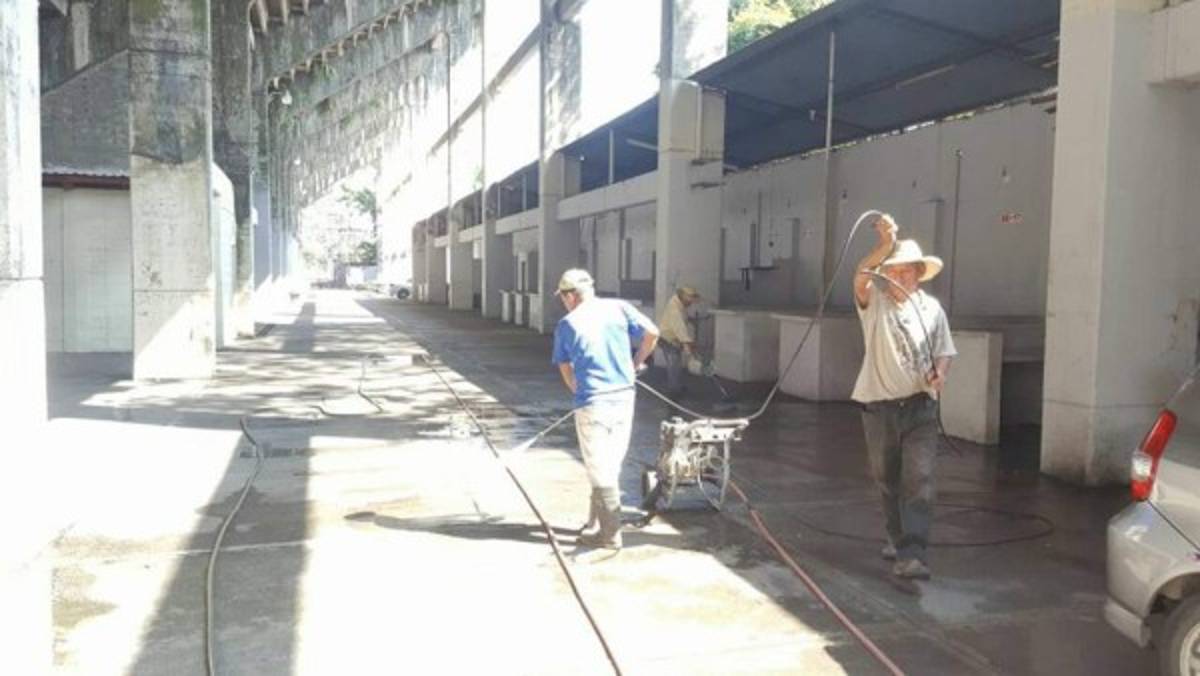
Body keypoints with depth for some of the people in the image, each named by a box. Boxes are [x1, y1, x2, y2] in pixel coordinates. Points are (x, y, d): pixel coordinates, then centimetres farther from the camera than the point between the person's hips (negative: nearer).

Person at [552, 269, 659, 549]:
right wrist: (637, 362, 11)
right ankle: (596, 521, 29)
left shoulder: (566, 325, -2)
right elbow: (652, 332, -6)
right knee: (611, 467, 17)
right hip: (624, 397, 4)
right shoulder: (618, 308, 2)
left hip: (592, 403, -4)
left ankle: (610, 534, 11)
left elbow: (565, 369, 8)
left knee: (600, 471, 5)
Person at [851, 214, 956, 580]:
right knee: (887, 480, 14)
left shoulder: (932, 307, 5)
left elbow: (944, 351, 11)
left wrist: (939, 373, -12)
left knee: (919, 480, -12)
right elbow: (860, 277, -24)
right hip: (879, 405, 0)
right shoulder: (875, 301, -2)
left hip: (920, 406, 0)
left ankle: (912, 555, -14)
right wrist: (885, 245, -40)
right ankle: (898, 537, 36)